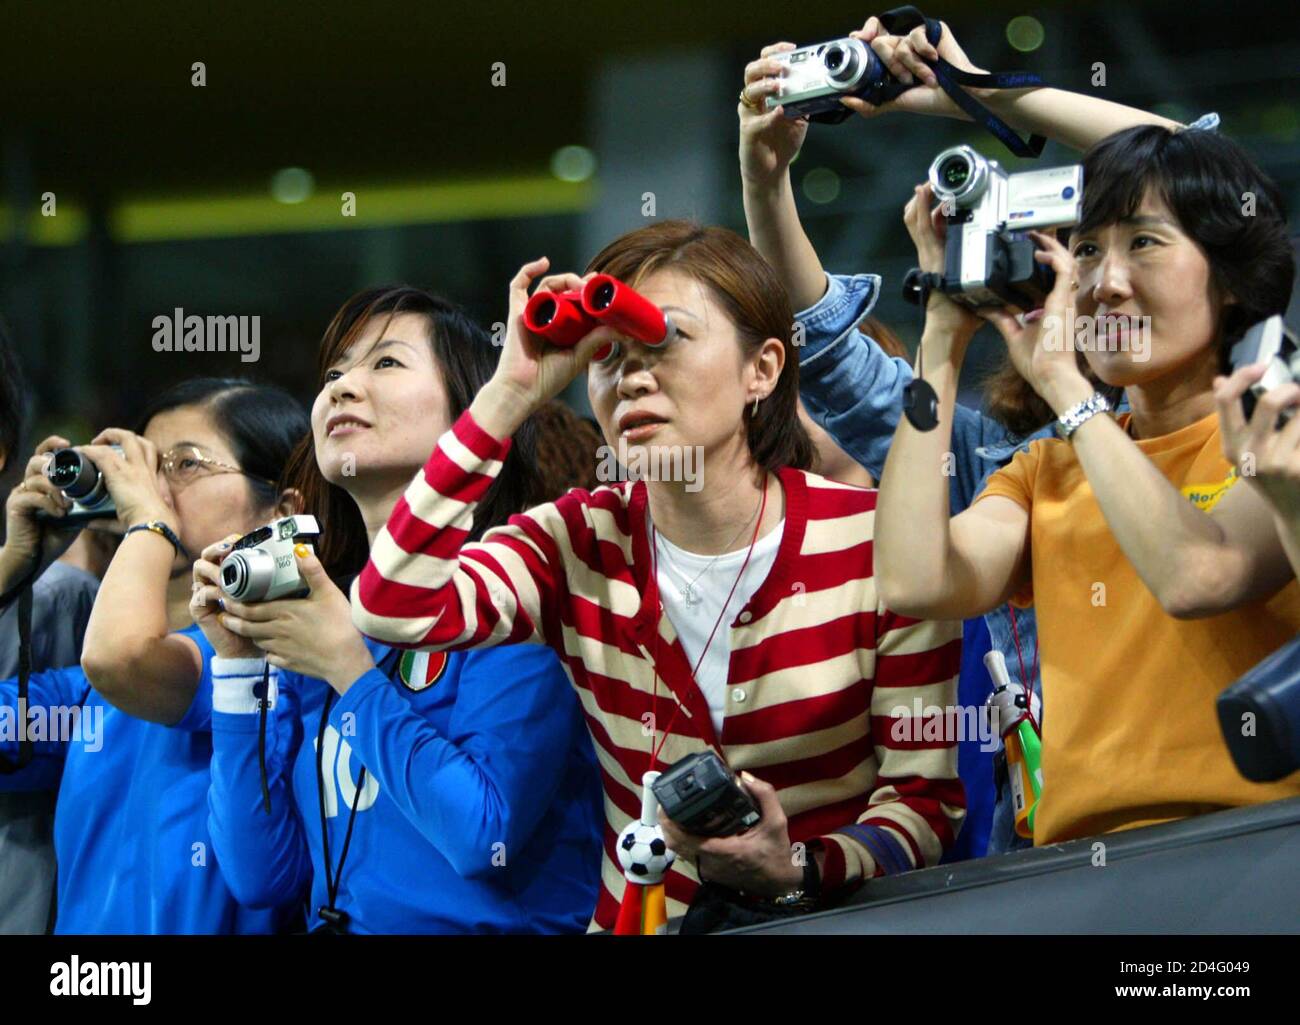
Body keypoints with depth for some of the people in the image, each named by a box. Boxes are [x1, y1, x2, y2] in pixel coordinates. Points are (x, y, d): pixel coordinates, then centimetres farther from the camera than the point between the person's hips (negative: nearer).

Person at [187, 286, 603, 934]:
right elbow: (261, 873, 7)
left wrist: (346, 666, -10)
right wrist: (239, 663, 1)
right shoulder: (312, 610, 10)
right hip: (339, 927, 4)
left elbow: (485, 836, -16)